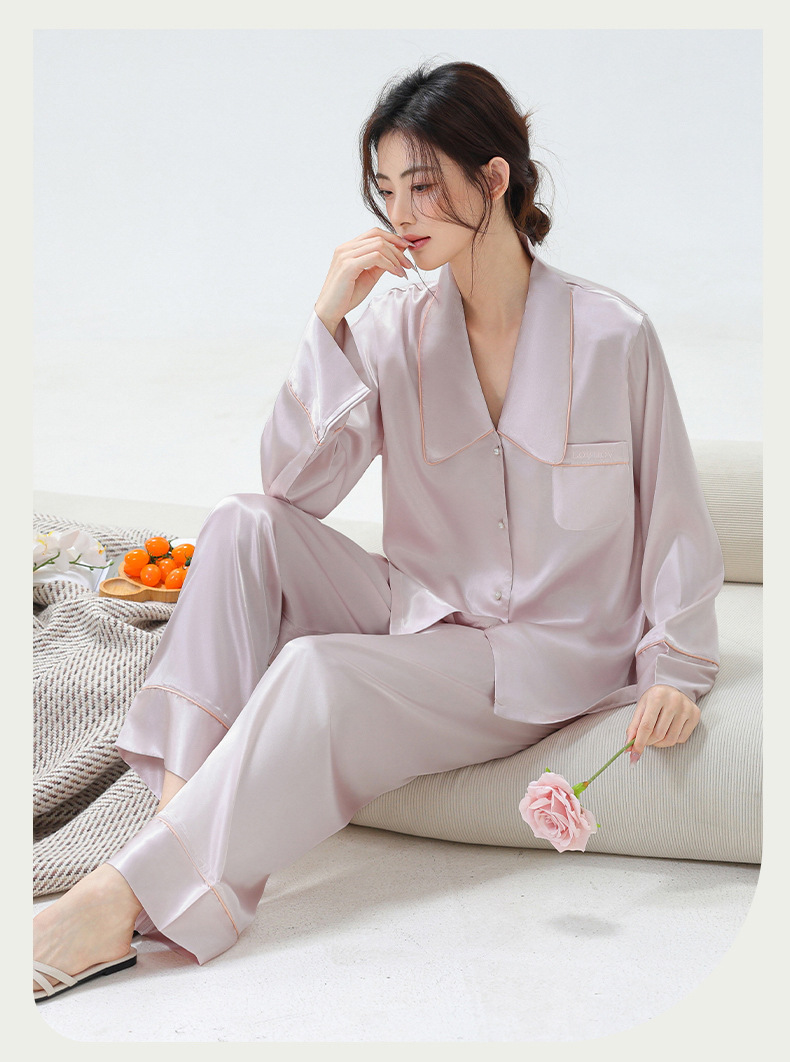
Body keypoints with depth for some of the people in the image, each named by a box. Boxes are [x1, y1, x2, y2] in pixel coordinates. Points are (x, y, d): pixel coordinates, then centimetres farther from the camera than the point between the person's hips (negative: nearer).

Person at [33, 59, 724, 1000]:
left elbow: (674, 518, -1)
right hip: (418, 611, 5)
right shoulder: (397, 328, 2)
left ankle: (121, 902, -29)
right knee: (244, 526, -19)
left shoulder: (612, 336, -8)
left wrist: (676, 669, -9)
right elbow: (297, 487, -6)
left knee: (317, 674, -29)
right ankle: (181, 800, -26)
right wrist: (330, 321, -14)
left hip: (548, 657, -4)